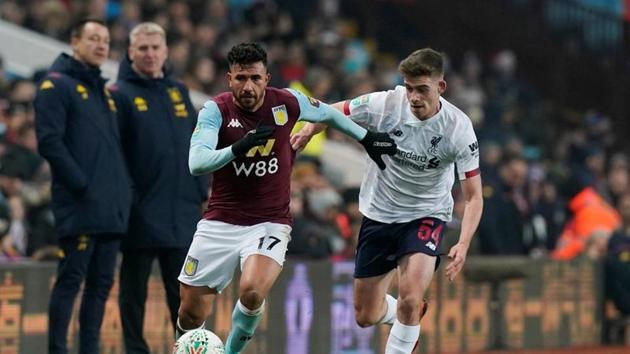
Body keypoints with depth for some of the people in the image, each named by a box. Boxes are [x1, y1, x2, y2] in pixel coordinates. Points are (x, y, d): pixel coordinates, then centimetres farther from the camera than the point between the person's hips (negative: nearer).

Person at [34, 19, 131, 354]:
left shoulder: (103, 90, 22)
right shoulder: (57, 85, -3)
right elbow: (49, 142, -13)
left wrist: (124, 188, 11)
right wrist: (81, 185, -17)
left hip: (112, 207, 8)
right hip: (79, 207, -8)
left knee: (101, 283, 7)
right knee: (71, 279, -8)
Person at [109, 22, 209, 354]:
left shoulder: (178, 92, 15)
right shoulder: (120, 94, -3)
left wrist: (201, 187, 10)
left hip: (182, 207, 5)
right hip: (141, 210, -5)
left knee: (183, 287, 8)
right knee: (135, 286, 2)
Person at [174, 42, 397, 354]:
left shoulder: (287, 103, -6)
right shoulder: (216, 109, -11)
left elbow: (326, 113, 16)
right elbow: (196, 163, -25)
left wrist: (367, 138, 23)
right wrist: (238, 147, -40)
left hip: (270, 223, 0)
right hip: (220, 222, 0)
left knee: (252, 292, -27)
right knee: (191, 313, 1)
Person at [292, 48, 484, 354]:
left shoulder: (458, 128, -21)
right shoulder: (386, 104, -18)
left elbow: (473, 196, -17)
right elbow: (332, 112, 1)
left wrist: (463, 244, -31)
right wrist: (308, 130, -18)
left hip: (426, 216, -3)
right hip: (378, 213, 3)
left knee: (409, 296, -28)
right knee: (366, 316, 9)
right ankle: (409, 316, 44)